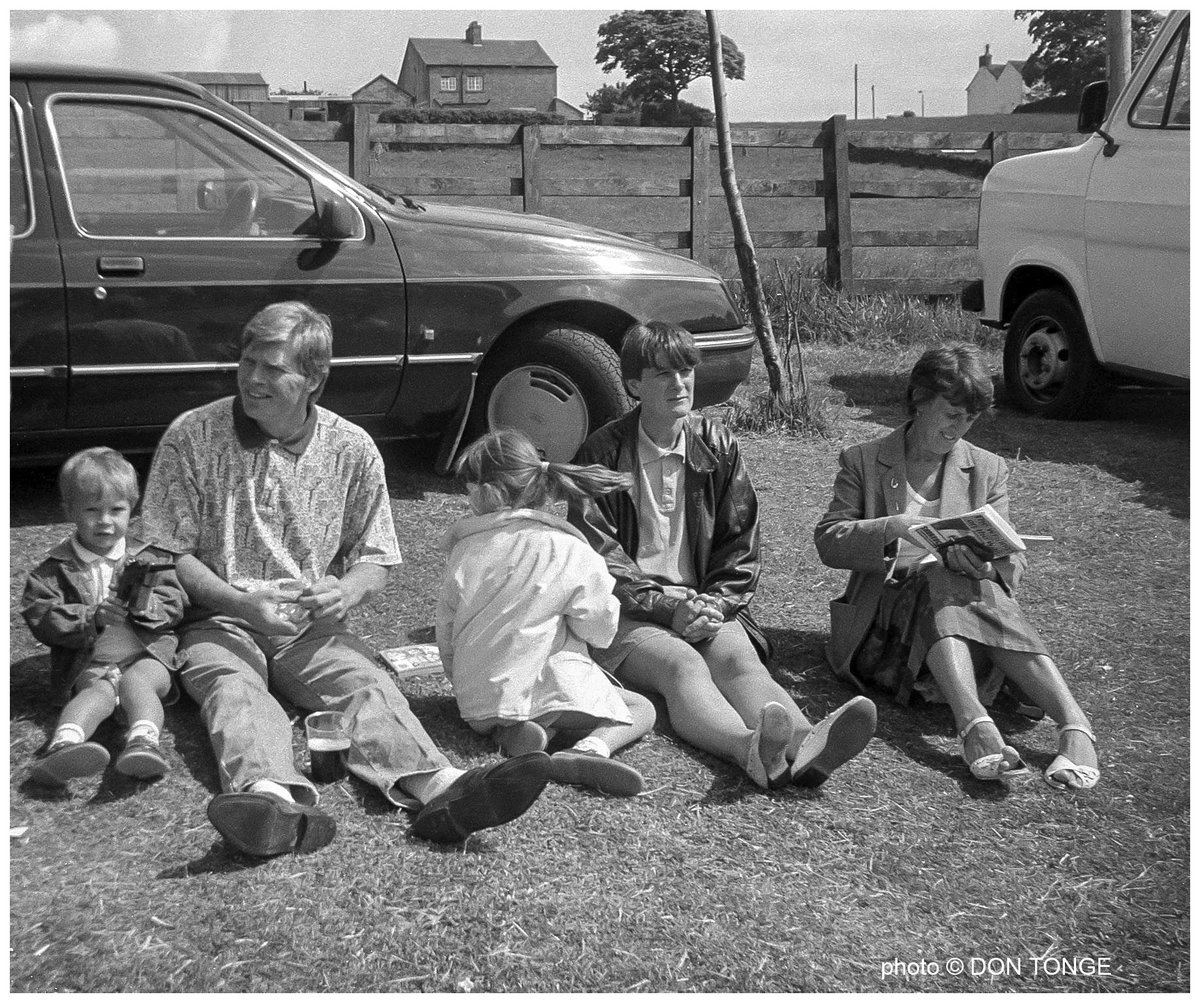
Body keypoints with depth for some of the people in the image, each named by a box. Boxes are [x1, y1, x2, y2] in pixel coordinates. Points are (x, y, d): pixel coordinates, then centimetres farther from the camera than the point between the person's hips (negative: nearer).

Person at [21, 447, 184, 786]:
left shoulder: (150, 559, 17)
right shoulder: (56, 568, 14)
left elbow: (173, 607, 12)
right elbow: (39, 616, 2)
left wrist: (142, 599, -11)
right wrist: (90, 616, -14)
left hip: (147, 652, 1)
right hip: (88, 662, -1)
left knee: (136, 681, -33)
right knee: (98, 689, -34)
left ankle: (144, 740, -60)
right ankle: (64, 742, -62)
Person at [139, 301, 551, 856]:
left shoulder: (352, 450, 4)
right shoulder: (192, 438, -2)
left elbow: (374, 558, 10)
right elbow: (170, 552, 0)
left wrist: (347, 591, -15)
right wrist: (242, 602, -16)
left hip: (313, 629, 1)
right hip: (218, 623, -1)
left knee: (367, 682, -27)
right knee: (233, 690, -33)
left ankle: (438, 788, -53)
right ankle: (272, 800, -62)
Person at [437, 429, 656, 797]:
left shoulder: (465, 550, 1)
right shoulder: (569, 551, -8)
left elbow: (446, 632, 8)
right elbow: (600, 631, -3)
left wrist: (463, 685, 24)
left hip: (477, 701, 4)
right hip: (551, 690, -3)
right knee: (642, 710, 12)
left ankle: (514, 729, -4)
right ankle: (589, 749, -18)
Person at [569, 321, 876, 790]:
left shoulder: (717, 446, 11)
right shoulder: (603, 452, 0)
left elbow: (739, 545, 12)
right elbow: (597, 555, -5)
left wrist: (713, 604, -6)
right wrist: (669, 606, -16)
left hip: (706, 605, 3)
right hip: (628, 613, -3)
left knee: (740, 661, -29)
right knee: (682, 664, -34)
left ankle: (803, 746, -58)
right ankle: (752, 749, -62)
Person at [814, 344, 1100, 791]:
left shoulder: (988, 469, 15)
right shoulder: (862, 461, 10)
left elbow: (1011, 563, 7)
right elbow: (828, 542, -1)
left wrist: (979, 560, -19)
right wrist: (893, 527, -19)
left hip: (969, 598, 1)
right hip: (885, 615, -1)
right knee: (941, 583, -34)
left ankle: (1074, 725, -52)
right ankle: (976, 725, -57)